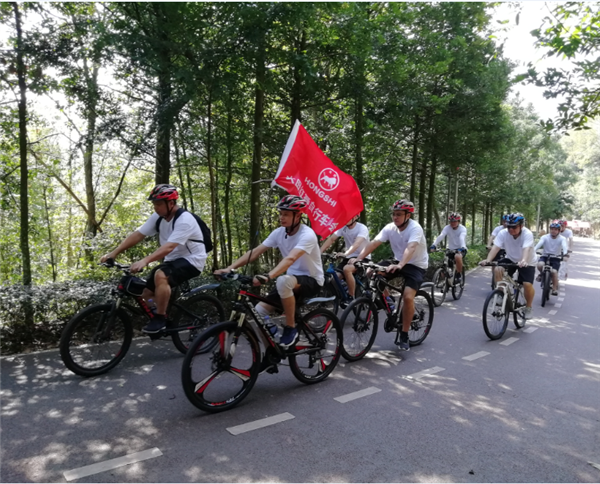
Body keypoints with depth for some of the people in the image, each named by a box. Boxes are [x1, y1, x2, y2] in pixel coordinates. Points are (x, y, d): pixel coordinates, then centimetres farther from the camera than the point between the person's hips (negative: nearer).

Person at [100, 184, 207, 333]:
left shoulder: (184, 220, -24)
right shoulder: (158, 217, 0)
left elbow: (168, 247, -35)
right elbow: (137, 235, -3)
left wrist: (144, 261, -46)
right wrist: (114, 252, -12)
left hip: (191, 261, -8)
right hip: (172, 260, 8)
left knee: (160, 275, -33)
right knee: (146, 293, 0)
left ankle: (160, 319, -19)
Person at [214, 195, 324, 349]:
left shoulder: (307, 234, -24)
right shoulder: (279, 232, -3)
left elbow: (290, 259, -40)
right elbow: (255, 252, -9)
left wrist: (268, 276, -56)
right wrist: (229, 269, -21)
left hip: (312, 281, -7)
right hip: (291, 280, 7)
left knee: (284, 280, -39)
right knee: (259, 310, -10)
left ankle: (291, 328, -20)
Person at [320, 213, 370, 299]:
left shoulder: (362, 228, -17)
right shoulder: (342, 227, -1)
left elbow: (357, 243, -34)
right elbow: (331, 239, -11)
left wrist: (345, 254, -52)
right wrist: (319, 252, -26)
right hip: (349, 257, 6)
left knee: (346, 269, -33)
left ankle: (352, 298, -21)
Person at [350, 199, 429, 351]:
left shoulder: (415, 228, -24)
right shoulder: (390, 228, -8)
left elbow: (410, 248, -41)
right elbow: (373, 243, -19)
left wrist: (400, 265, -59)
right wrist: (358, 258, -34)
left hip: (416, 265, -5)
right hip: (398, 261, 6)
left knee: (408, 297, -24)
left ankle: (404, 336, -7)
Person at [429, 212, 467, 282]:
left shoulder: (462, 228, -15)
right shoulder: (447, 228, -9)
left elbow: (462, 238, -35)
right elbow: (440, 236, -26)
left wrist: (463, 247, -55)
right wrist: (434, 245, -43)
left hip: (460, 249, -3)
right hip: (451, 249, 3)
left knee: (457, 257, -37)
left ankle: (458, 275, -15)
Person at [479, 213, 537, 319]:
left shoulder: (527, 234, -27)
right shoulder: (503, 233, -19)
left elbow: (526, 249, -43)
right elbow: (496, 247, -30)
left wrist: (523, 261, -64)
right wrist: (488, 260, -48)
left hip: (527, 262, -3)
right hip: (511, 259, 3)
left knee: (527, 284, -21)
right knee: (497, 269, -27)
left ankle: (528, 307, 7)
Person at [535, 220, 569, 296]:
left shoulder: (562, 239, -6)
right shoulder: (544, 237, -6)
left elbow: (564, 246, -26)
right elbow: (539, 244, -24)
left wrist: (565, 254, -47)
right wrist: (533, 251, -44)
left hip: (556, 258, 0)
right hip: (545, 256, 0)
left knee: (554, 271, -22)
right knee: (540, 265, -30)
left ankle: (555, 289, -4)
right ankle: (542, 274, 5)